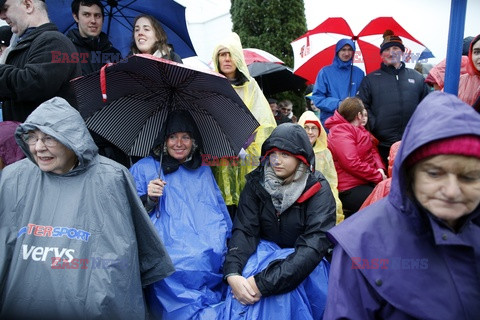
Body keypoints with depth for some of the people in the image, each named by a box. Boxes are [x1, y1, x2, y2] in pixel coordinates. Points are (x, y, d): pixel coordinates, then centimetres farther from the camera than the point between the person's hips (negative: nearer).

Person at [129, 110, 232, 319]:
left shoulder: (204, 172, 22)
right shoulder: (144, 168, 13)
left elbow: (221, 209, 22)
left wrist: (231, 241, 7)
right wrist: (148, 200, -8)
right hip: (172, 253, -3)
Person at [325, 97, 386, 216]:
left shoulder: (357, 129, 18)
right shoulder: (340, 132, -14)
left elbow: (372, 149, 17)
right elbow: (352, 164, -22)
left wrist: (380, 168, -3)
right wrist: (378, 176, -15)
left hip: (367, 181, 10)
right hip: (350, 190, -10)